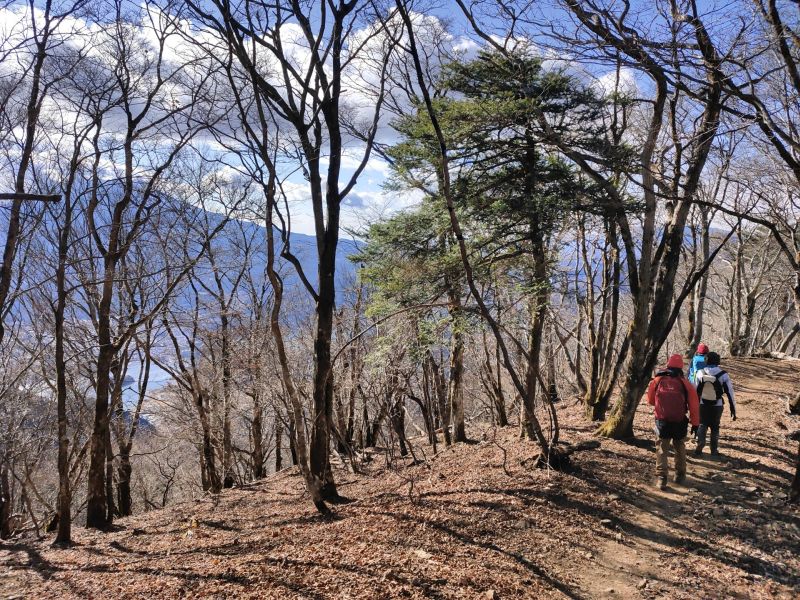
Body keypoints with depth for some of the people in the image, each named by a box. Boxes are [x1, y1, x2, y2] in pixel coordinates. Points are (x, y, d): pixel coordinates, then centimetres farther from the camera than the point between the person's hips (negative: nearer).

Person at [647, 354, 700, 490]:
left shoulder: (657, 380, -1)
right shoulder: (684, 383, -4)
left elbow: (650, 400, 10)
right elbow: (694, 404, -3)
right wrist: (695, 423, 5)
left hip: (662, 422, 0)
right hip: (680, 423, 0)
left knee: (661, 450, 4)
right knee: (680, 449, 21)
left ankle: (661, 478, -8)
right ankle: (680, 476, 30)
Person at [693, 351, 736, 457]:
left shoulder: (700, 373, -8)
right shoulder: (723, 375, -12)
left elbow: (695, 391, -1)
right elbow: (730, 393, -8)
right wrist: (733, 409, 0)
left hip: (703, 405, 0)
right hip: (717, 406, 0)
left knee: (702, 425, 15)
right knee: (715, 427, 15)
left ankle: (699, 448, 8)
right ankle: (714, 451, 19)